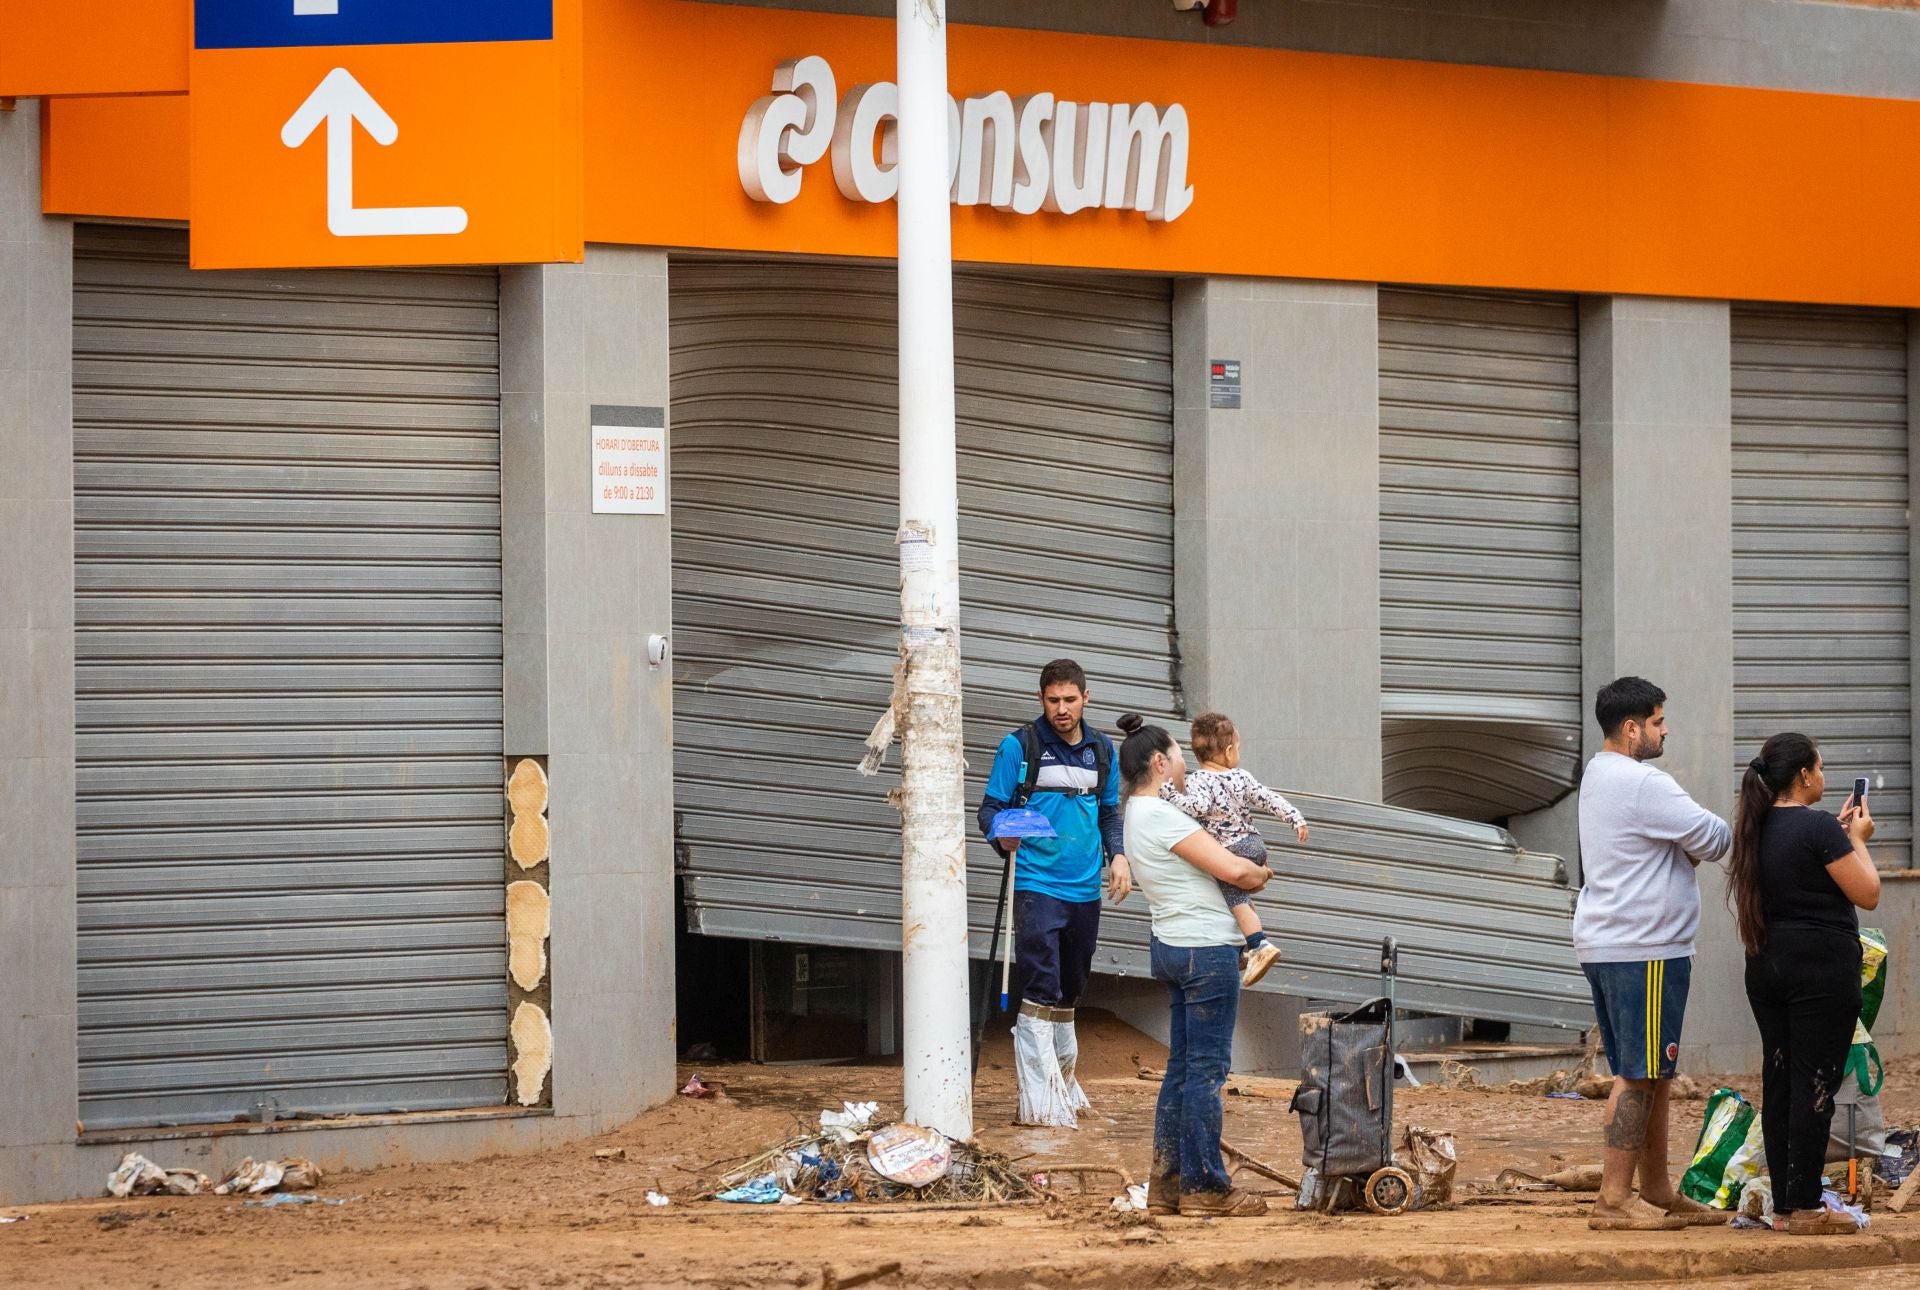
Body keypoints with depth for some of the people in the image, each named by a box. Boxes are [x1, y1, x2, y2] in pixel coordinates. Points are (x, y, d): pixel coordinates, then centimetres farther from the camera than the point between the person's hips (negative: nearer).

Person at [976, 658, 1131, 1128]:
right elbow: (991, 807, -3)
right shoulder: (1019, 747, -3)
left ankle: (1063, 1084, 30)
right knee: (1041, 988, -13)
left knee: (1070, 988, 16)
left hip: (1085, 890, 5)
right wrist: (1001, 836, -25)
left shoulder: (1101, 750, 12)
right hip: (1036, 885, -5)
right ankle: (1040, 1101, -15)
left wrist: (1117, 855, 3)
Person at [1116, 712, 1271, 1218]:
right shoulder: (1163, 817, -16)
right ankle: (1204, 1187, -2)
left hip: (1172, 946, 10)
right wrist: (1259, 874, 2)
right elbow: (1232, 869, -18)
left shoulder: (1138, 815, 14)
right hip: (1205, 949, -10)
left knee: (1182, 1067, 13)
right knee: (1206, 1068, -5)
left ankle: (1167, 1184, 14)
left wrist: (1249, 871, 6)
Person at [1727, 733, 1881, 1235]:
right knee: (1814, 1087, -3)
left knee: (1778, 1084, 10)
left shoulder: (1758, 829, 8)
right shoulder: (1818, 828, -16)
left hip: (1766, 968, 8)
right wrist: (1858, 840, 1)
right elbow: (1867, 894, -12)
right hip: (1822, 969, -8)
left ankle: (1783, 1206, 14)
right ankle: (1806, 1208, -2)